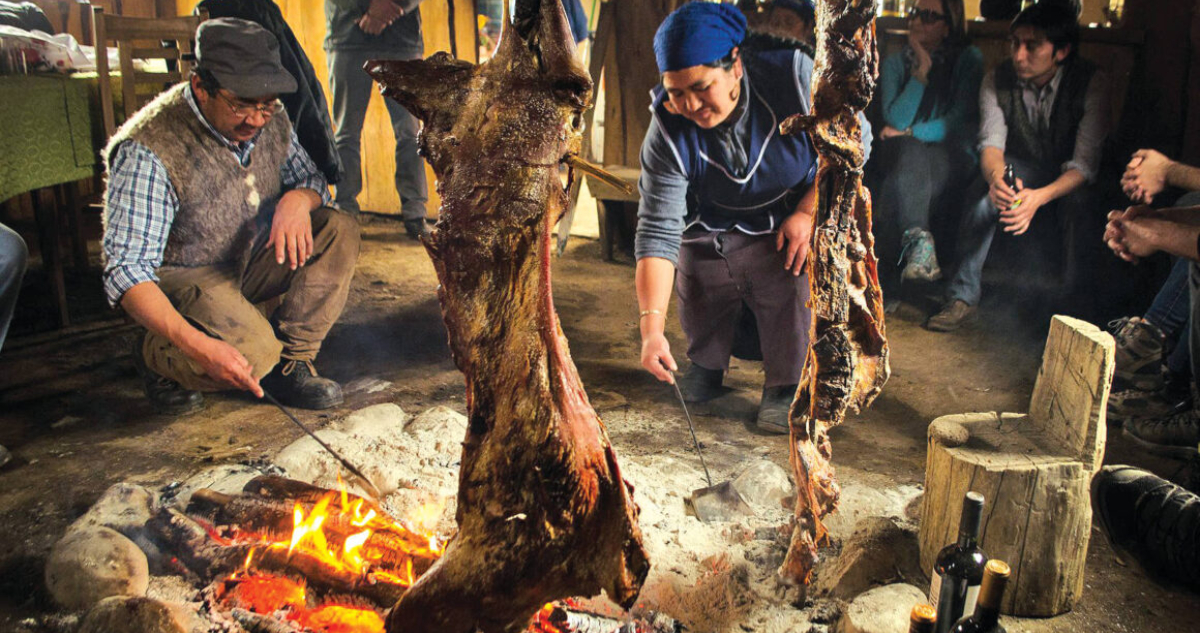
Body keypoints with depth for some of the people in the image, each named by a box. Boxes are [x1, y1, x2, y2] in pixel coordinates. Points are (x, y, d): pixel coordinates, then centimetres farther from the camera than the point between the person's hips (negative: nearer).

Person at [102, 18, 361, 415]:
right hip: (181, 279, -6)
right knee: (252, 353, -33)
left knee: (339, 231, -14)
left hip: (250, 263, 7)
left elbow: (313, 182, 9)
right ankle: (155, 357, 1)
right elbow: (126, 270, -30)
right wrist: (197, 345, -46)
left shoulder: (272, 122, -7)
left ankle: (289, 362, -8)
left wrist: (299, 198, -20)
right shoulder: (148, 151, -27)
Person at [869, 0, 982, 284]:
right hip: (901, 155, 2)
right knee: (909, 151, -35)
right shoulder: (895, 63, 12)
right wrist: (922, 71, -8)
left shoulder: (969, 59, 6)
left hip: (950, 157, -1)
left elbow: (960, 122, -3)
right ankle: (919, 242, -52)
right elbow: (896, 120, -3)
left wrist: (909, 132, -11)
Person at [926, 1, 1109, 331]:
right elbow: (991, 143, -19)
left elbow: (1086, 162, -25)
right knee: (984, 192, -31)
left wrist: (1040, 196, -45)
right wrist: (997, 178, -45)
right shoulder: (997, 81, -11)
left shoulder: (1091, 83, -19)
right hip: (1020, 169, 2)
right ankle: (963, 296, -25)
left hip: (1068, 178, -1)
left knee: (1080, 204, -36)